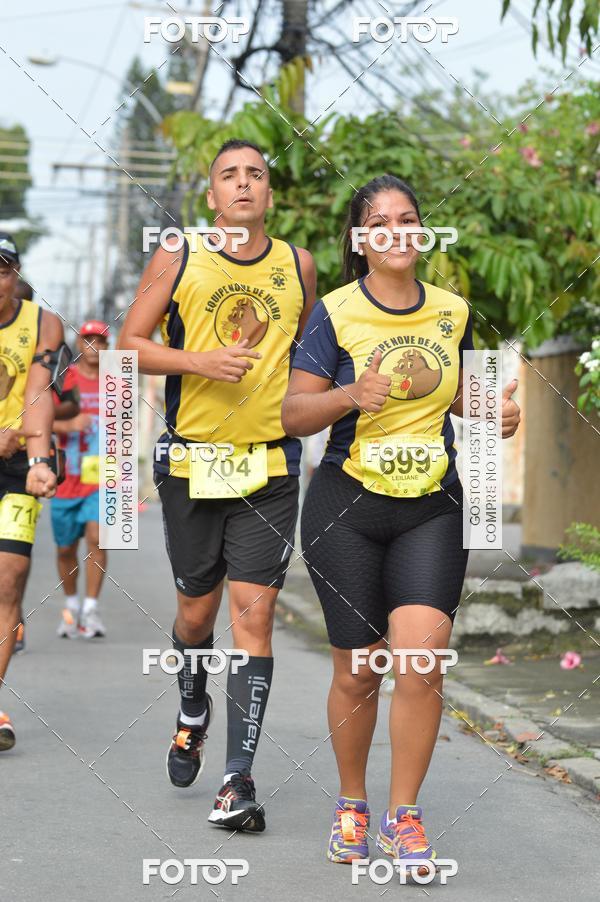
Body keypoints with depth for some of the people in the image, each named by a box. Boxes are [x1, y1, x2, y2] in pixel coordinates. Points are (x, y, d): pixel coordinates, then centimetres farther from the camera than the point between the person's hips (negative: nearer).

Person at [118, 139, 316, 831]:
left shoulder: (297, 267, 6)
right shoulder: (176, 261, 0)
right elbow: (131, 344, 0)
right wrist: (200, 361, -15)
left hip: (270, 466, 0)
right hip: (191, 461, 0)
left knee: (253, 617, -7)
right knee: (196, 611, 11)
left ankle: (239, 779, -6)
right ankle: (193, 712, 43)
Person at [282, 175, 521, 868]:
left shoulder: (452, 311, 6)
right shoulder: (336, 313, -4)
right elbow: (293, 414, -7)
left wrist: (496, 411, 2)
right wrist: (350, 396, -25)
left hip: (431, 506, 2)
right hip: (346, 506, -2)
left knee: (421, 660, -14)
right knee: (357, 671, 4)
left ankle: (403, 818, 1)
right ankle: (351, 806, 26)